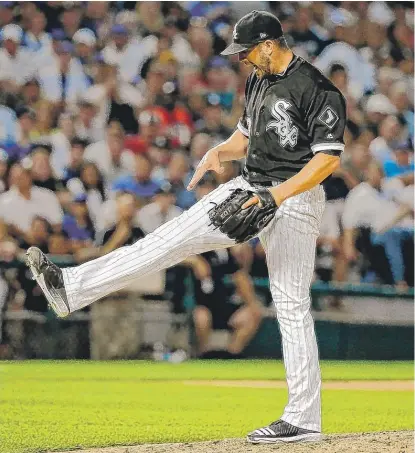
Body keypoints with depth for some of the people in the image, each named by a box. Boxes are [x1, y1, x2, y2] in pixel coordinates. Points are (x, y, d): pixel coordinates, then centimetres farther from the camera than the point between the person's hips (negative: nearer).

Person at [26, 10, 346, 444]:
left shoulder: (317, 90, -16)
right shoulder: (257, 81, 12)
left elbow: (329, 158, -20)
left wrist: (279, 195, -26)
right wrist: (219, 152, 2)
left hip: (294, 199, -8)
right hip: (248, 188, 8)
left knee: (291, 306, -7)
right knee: (170, 238, -1)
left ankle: (304, 419, -2)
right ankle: (71, 287, -4)